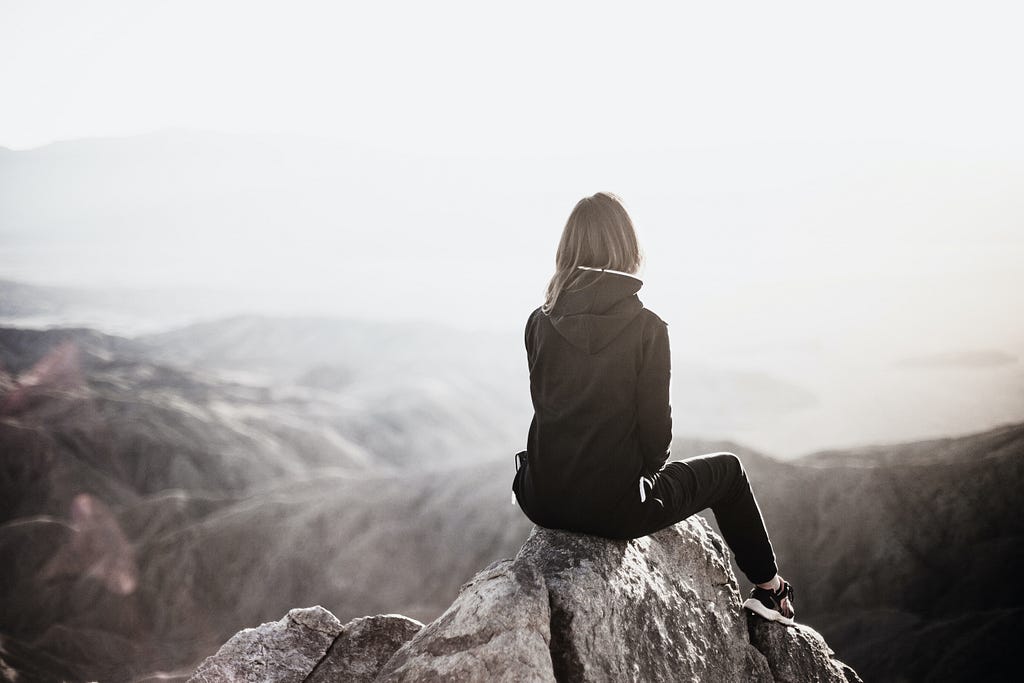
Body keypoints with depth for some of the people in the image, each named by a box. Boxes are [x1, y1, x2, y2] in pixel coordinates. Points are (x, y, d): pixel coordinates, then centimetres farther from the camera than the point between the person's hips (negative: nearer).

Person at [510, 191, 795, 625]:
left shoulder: (540, 323, -3)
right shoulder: (647, 328, -13)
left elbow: (546, 406, 7)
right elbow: (656, 428, -10)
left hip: (543, 502, 4)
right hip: (614, 508, -3)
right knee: (726, 469, 22)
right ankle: (769, 589, 38)